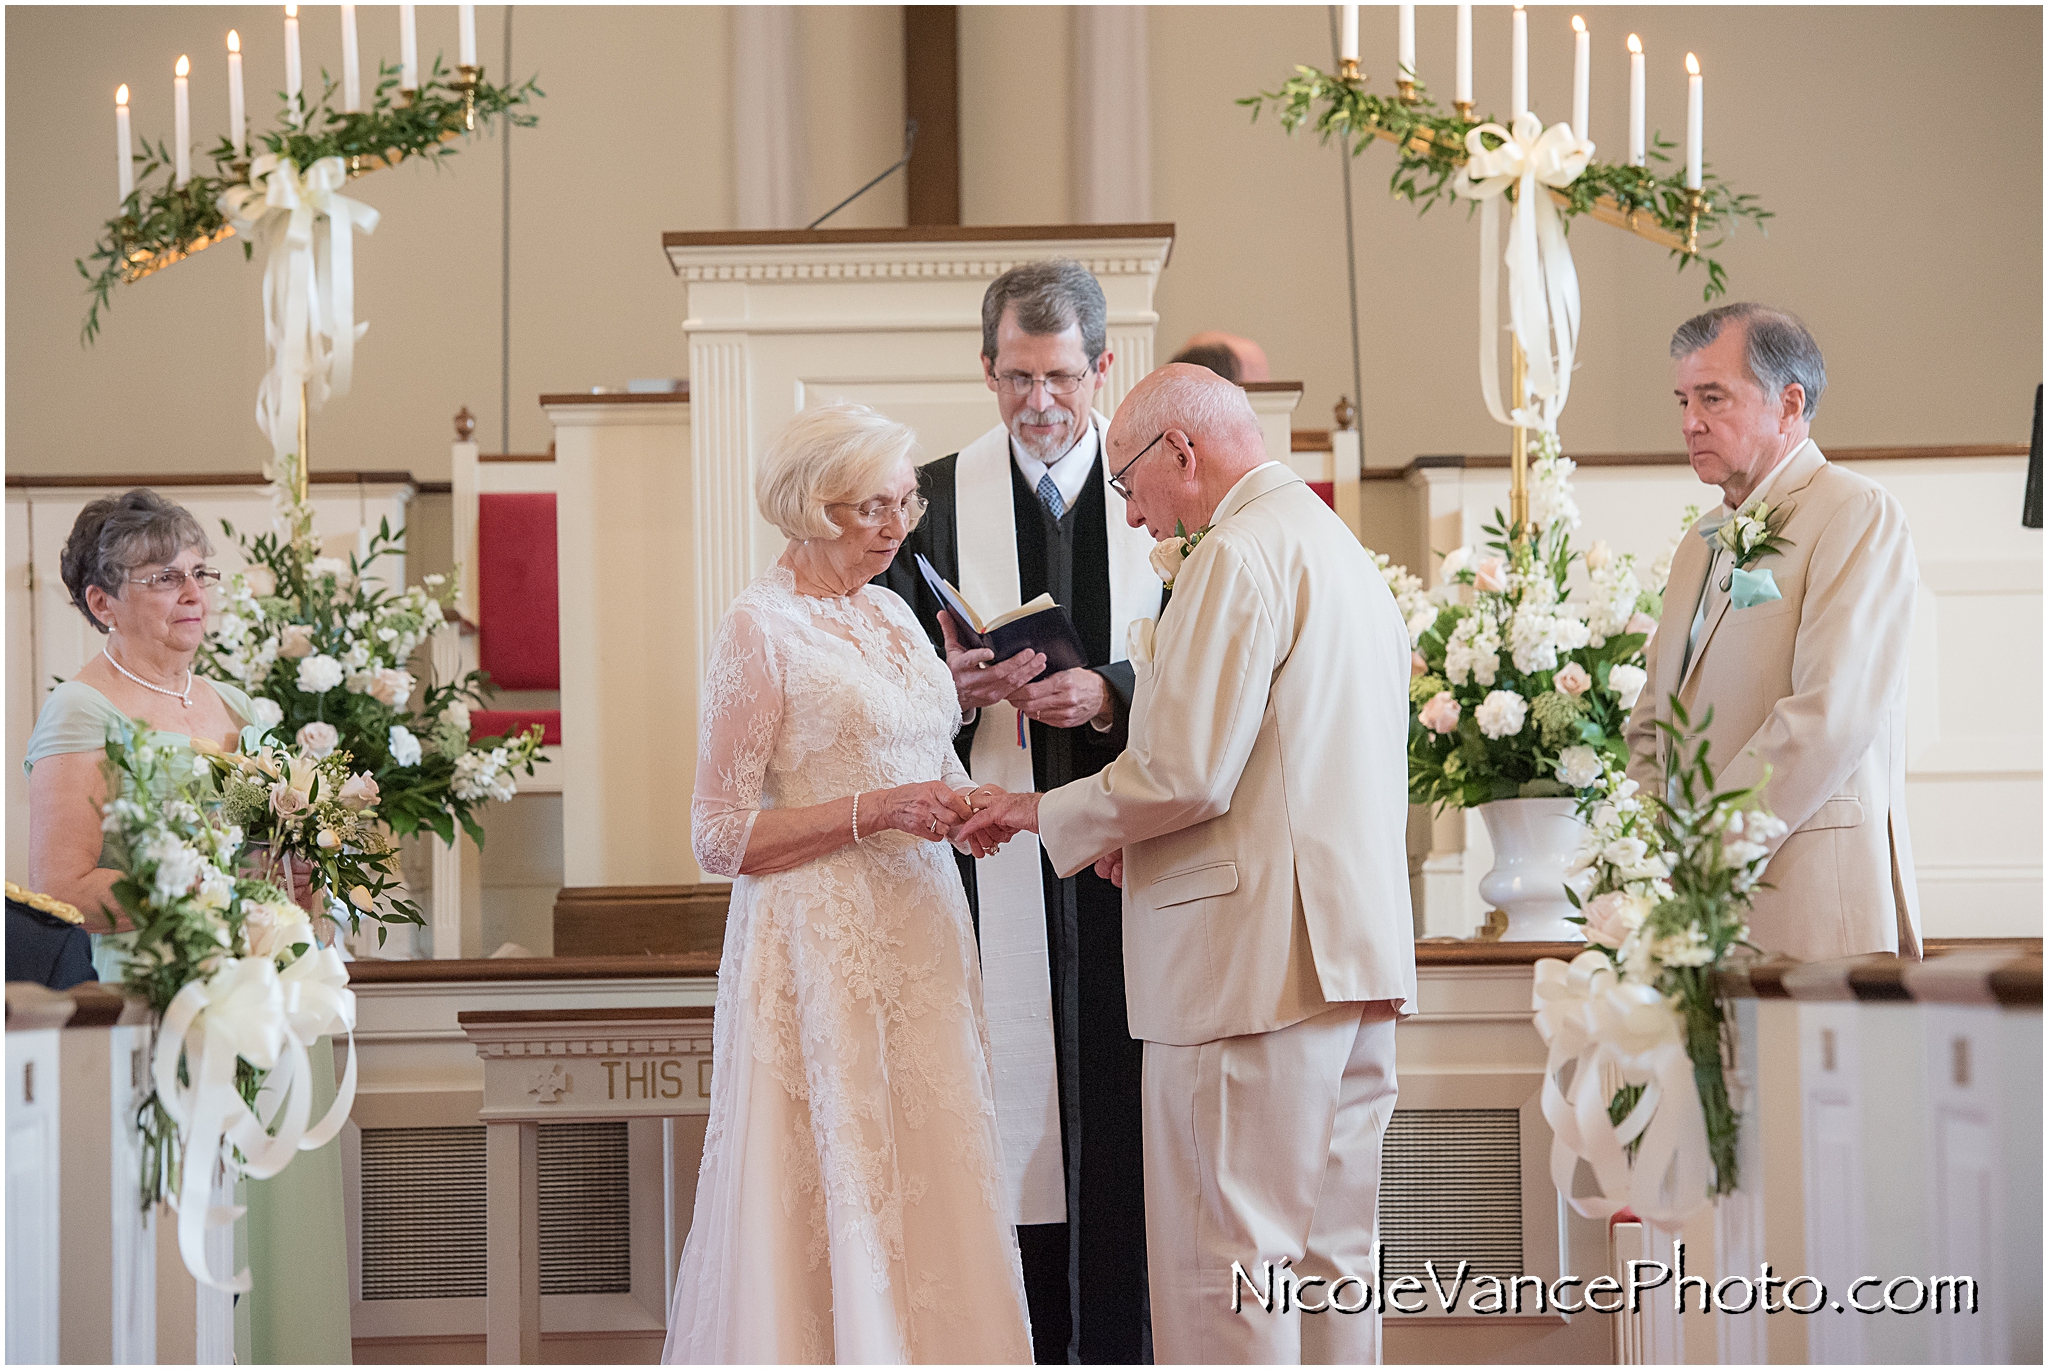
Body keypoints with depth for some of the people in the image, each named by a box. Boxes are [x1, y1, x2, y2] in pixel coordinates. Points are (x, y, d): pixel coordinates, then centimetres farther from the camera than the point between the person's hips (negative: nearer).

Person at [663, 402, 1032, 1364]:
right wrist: (876, 811, -17)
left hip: (920, 939, 7)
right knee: (834, 1197, -4)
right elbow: (719, 836, -10)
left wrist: (964, 807, 2)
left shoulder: (893, 614, 13)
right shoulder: (761, 627, -8)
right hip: (821, 950, -7)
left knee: (932, 1194, 6)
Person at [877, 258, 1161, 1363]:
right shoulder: (935, 497, 9)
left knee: (1122, 1122, -1)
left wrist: (1109, 693, -13)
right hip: (992, 850, 0)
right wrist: (954, 687, -10)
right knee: (1011, 1113, -1)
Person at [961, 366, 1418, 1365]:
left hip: (1252, 961, -10)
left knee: (1222, 1269, -6)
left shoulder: (1238, 555, -11)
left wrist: (1045, 813, -2)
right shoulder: (1346, 554, 21)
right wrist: (1144, 840, 21)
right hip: (1357, 952, 10)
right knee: (1329, 1258, 12)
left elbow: (1183, 772, -18)